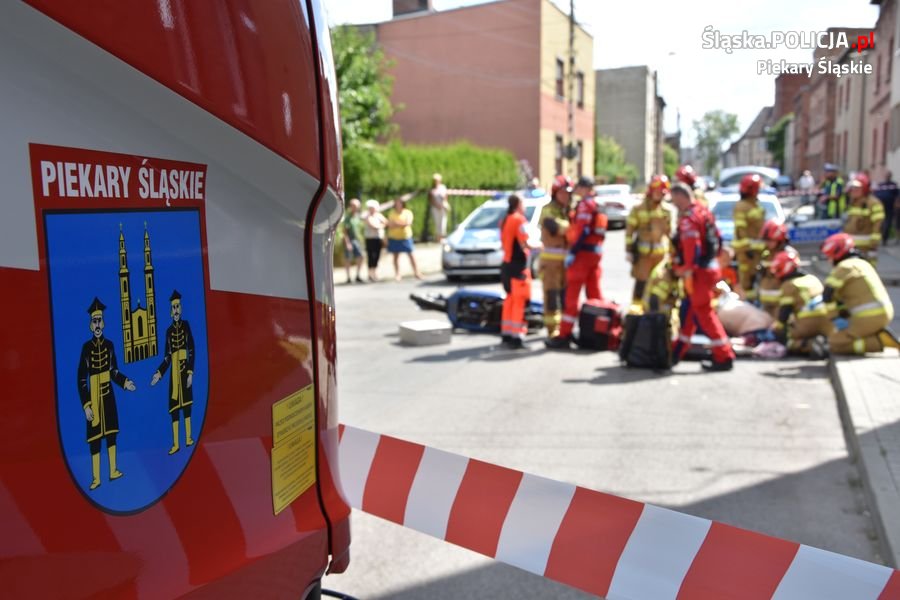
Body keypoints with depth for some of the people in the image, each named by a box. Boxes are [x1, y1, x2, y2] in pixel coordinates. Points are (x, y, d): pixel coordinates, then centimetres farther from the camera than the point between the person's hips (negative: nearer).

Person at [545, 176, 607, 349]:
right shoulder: (597, 205, 18)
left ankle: (564, 335, -8)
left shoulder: (585, 204, -10)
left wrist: (572, 252, -21)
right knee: (594, 293, 15)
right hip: (596, 252, 9)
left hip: (583, 252, -9)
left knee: (572, 295, -8)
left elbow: (582, 231, -19)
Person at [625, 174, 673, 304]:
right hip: (643, 252, -4)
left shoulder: (666, 211, 11)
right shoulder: (638, 209, -2)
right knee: (641, 281, -6)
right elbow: (629, 230, -4)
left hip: (661, 253, 4)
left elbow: (668, 231, 17)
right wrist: (628, 250, -8)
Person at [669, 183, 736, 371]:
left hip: (700, 271, -10)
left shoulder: (688, 218, -17)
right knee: (691, 310, 17)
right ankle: (677, 351, 27)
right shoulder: (704, 211, 13)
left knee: (704, 313, -5)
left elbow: (691, 248, -25)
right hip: (710, 266, 10)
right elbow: (717, 239, 18)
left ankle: (724, 357, -3)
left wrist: (687, 272, -20)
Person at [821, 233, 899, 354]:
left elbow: (828, 294, -18)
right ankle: (878, 335, 9)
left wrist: (835, 319, -6)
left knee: (834, 345, -2)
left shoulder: (845, 266, -11)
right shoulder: (862, 263, 18)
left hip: (869, 317, -9)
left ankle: (879, 342, -12)